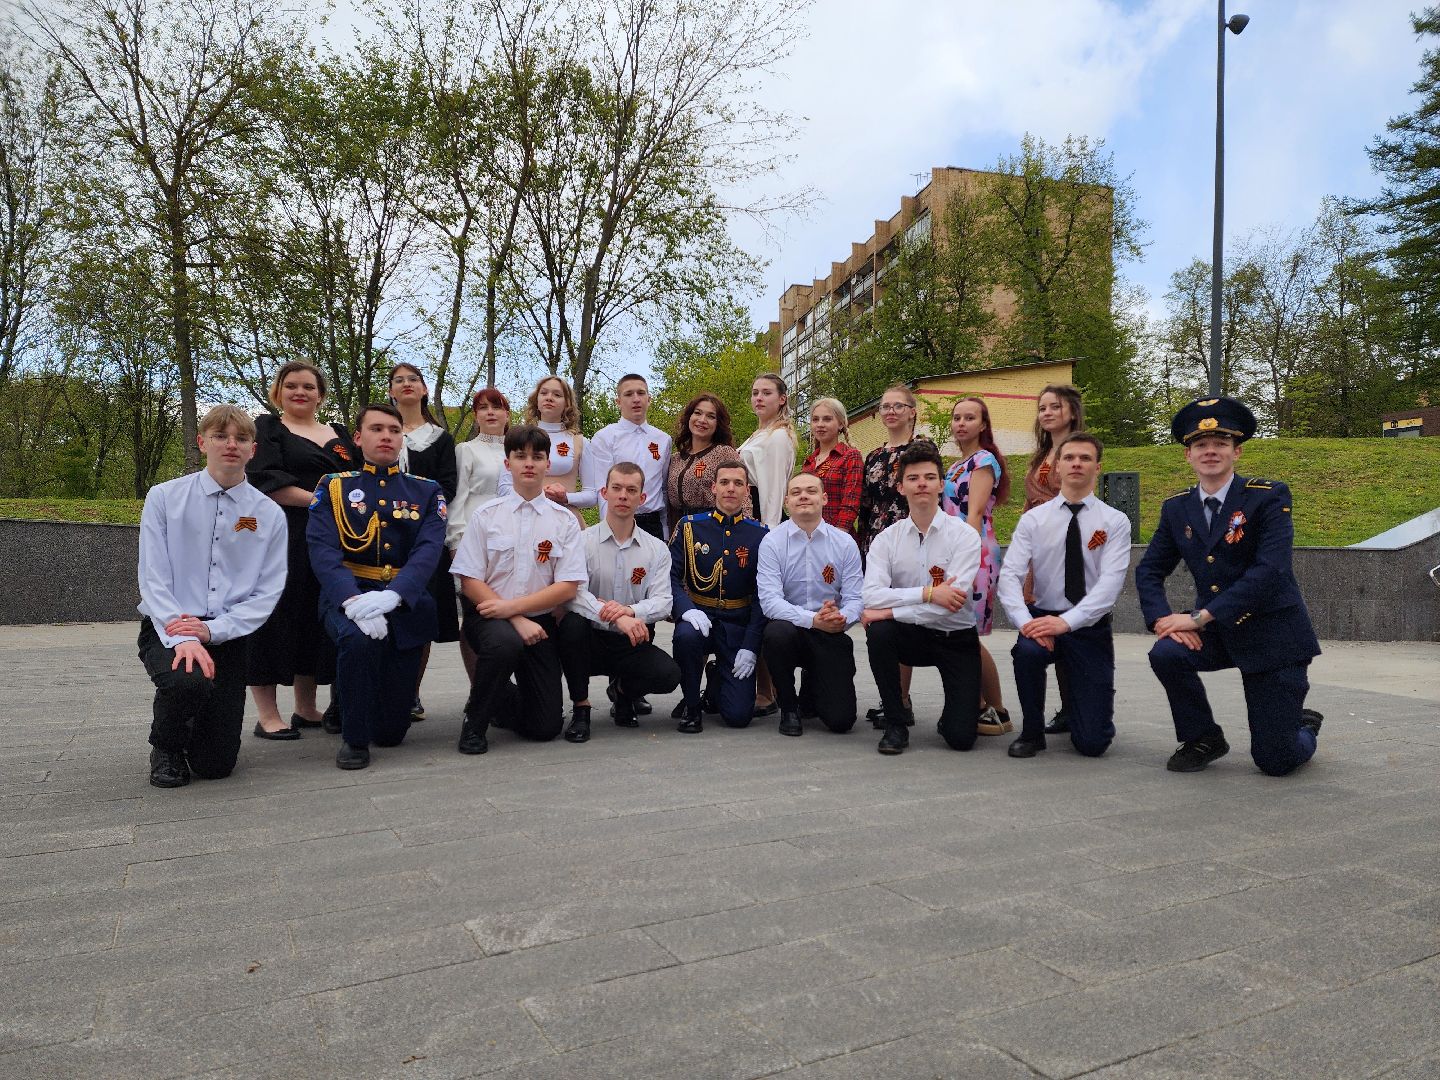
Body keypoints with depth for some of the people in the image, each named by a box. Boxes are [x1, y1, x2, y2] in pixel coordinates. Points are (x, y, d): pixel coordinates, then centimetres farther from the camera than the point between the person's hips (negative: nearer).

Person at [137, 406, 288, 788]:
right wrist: (182, 638, -21)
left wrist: (211, 630, -16)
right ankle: (166, 748, -1)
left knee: (215, 764, -4)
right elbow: (153, 578, -7)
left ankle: (193, 733, 36)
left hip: (226, 636, 1)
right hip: (167, 629, -1)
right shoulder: (164, 498, -1)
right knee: (189, 681, -37)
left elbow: (267, 594, -2)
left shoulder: (269, 515, 0)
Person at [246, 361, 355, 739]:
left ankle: (306, 708, 18)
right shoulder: (267, 428, 5)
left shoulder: (340, 436, 20)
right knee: (276, 616, -4)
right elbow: (267, 483, -9)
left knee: (317, 619, 8)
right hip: (280, 537, -5)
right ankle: (267, 714, 3)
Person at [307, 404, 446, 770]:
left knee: (392, 731, -3)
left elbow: (429, 549, -7)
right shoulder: (334, 486, 7)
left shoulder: (427, 491, 9)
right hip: (348, 594, -1)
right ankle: (354, 740, -14)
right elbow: (323, 549, -8)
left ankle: (383, 730, 36)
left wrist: (391, 596, -27)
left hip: (406, 601, 1)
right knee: (358, 639, -38)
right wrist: (352, 600, -28)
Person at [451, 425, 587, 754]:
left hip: (539, 621, 2)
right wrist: (517, 621, -16)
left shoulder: (564, 520, 1)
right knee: (505, 642, -39)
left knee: (545, 727, -4)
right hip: (489, 616, -1)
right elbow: (470, 582, -4)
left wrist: (511, 606, -16)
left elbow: (567, 587, -5)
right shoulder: (486, 515, 0)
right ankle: (475, 722, -11)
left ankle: (500, 703, 32)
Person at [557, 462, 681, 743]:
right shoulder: (582, 541, -3)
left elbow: (662, 602, -6)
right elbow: (574, 593, -18)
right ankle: (580, 707, -12)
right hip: (590, 640, -1)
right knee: (572, 623, -34)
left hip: (632, 642, 1)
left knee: (669, 674, -26)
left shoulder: (657, 549, 6)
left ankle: (625, 690, 12)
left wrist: (630, 610, -29)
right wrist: (617, 617, -34)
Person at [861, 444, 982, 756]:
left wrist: (891, 612, -22)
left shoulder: (964, 536, -11)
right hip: (912, 636, 2)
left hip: (955, 637, -2)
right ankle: (896, 722, -11)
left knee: (961, 737, -15)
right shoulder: (887, 539, -3)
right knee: (878, 632, -32)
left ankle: (952, 714, 25)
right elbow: (871, 596, -18)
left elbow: (950, 603, -21)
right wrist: (929, 593, -26)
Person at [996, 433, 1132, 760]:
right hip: (1044, 619, 1)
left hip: (1091, 628, -1)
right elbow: (1010, 576, -9)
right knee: (1028, 650, -37)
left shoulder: (1115, 522, -2)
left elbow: (1111, 582, -14)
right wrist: (1025, 621, -27)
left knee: (1093, 742, -7)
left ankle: (1081, 705, 32)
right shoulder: (1033, 519, 1)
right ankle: (1031, 732, -9)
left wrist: (1066, 622, -28)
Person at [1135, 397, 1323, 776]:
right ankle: (1203, 739, -1)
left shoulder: (1269, 496, -13)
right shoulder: (1176, 507, 2)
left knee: (1274, 761, -6)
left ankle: (1303, 728, 33)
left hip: (1272, 633, -4)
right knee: (1166, 653, -28)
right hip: (1216, 631, 4)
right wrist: (1162, 618, -16)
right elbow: (1149, 570, 4)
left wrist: (1199, 617, -25)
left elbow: (1269, 571, -24)